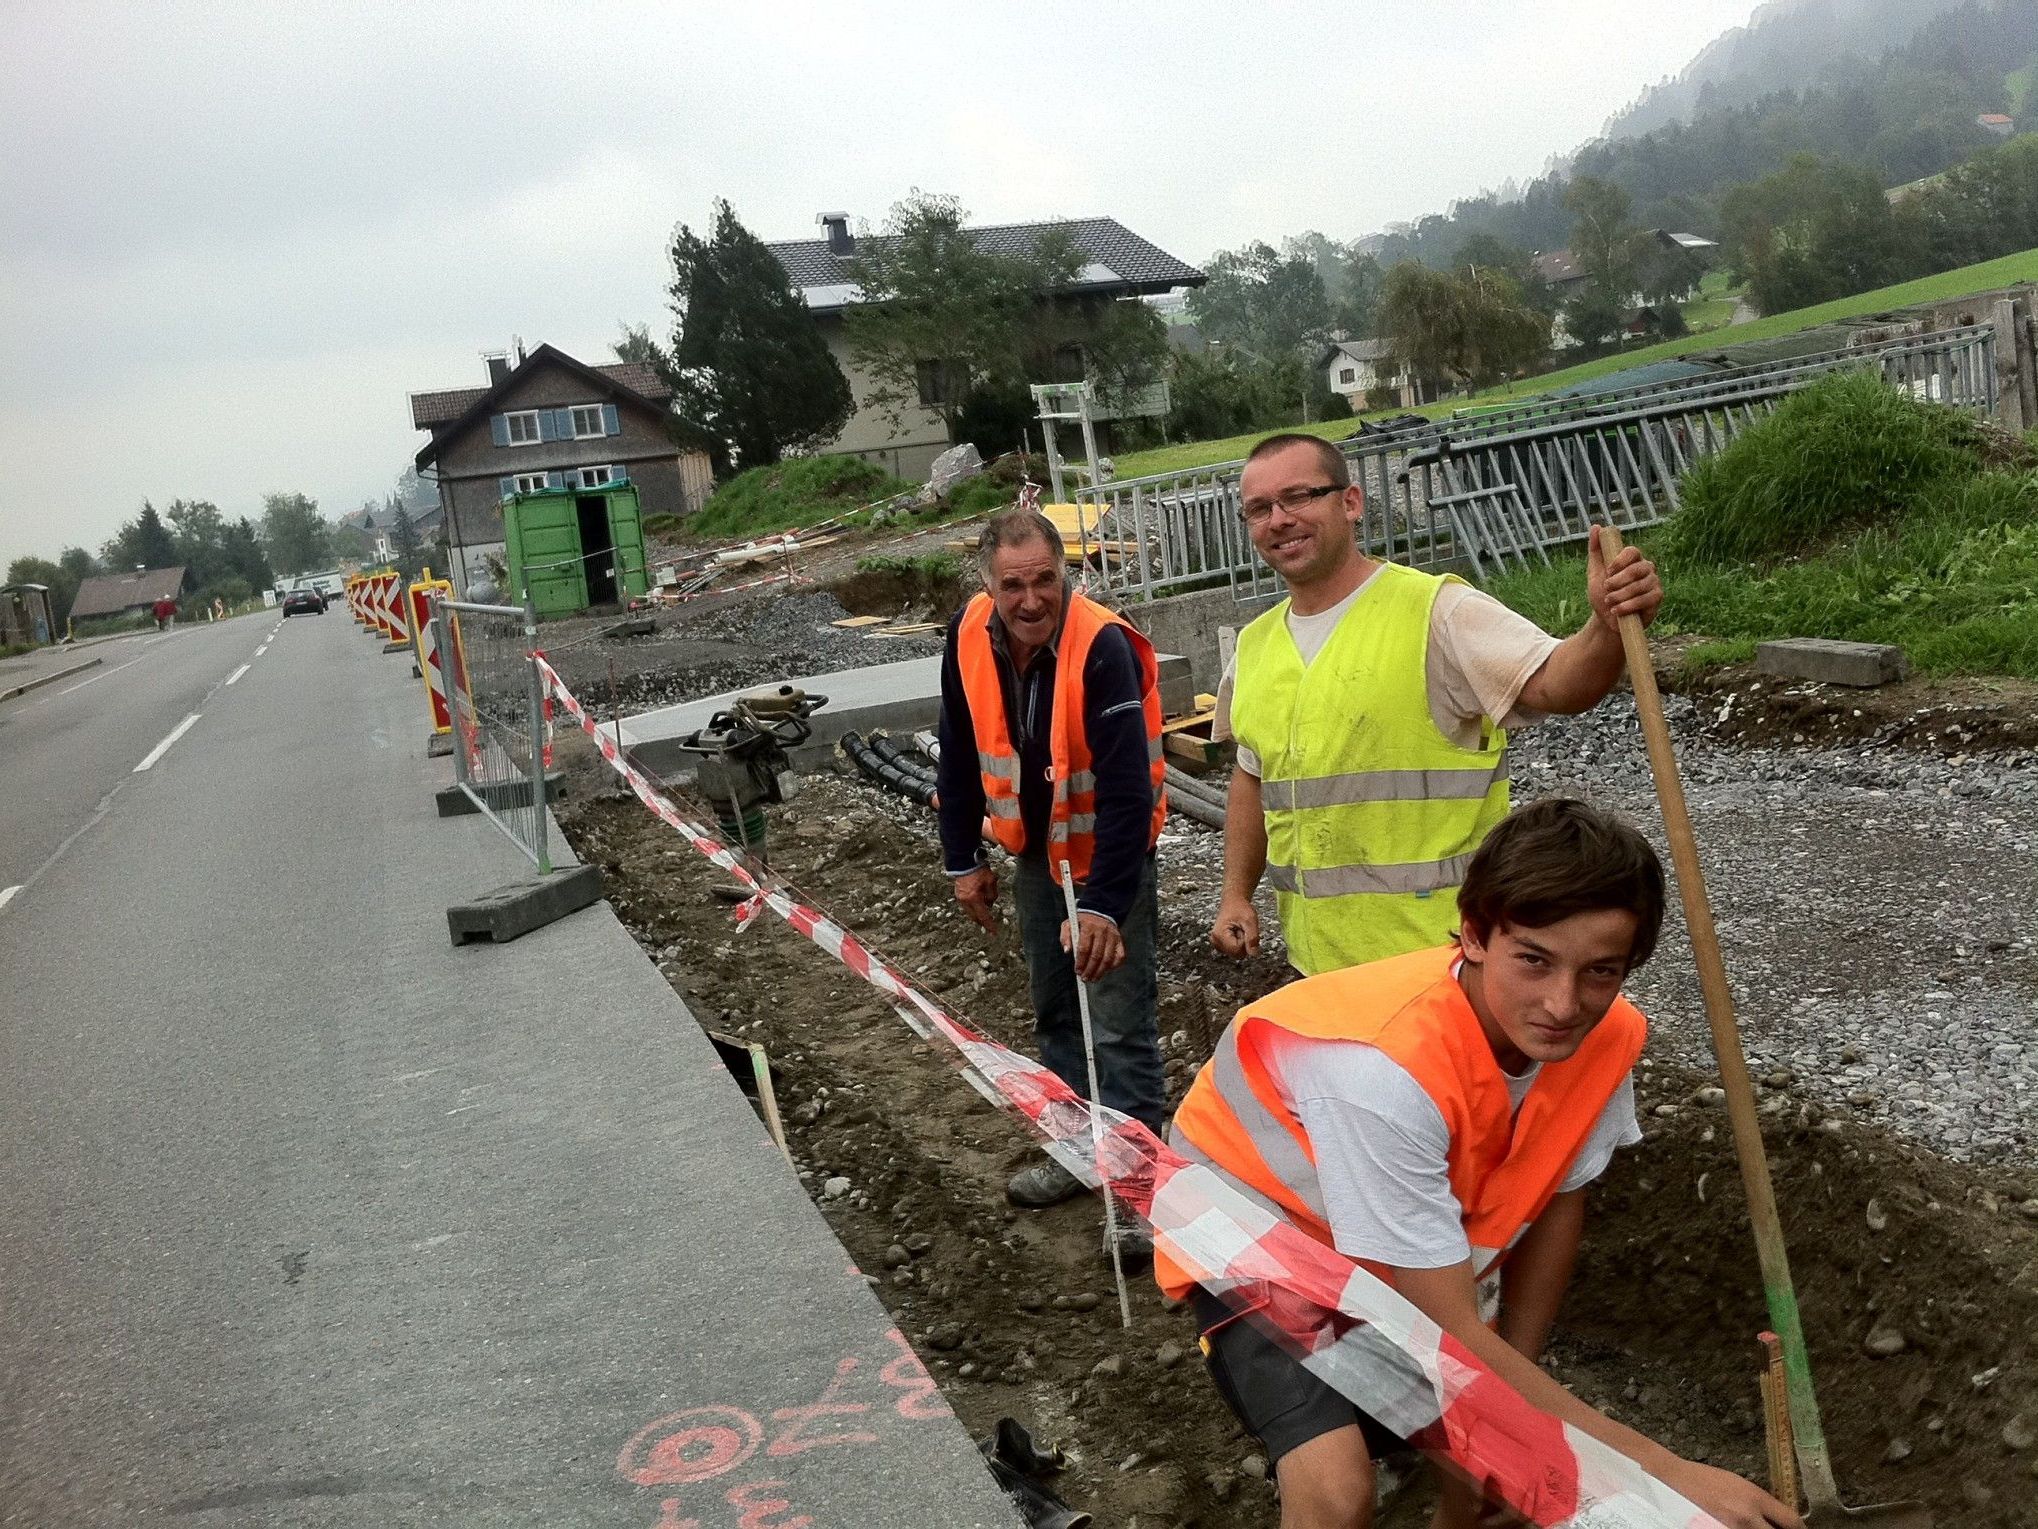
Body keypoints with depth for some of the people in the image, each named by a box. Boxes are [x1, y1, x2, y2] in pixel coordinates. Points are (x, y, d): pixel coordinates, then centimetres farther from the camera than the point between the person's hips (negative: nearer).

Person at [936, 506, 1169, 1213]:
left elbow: (1128, 792, -32)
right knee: (1053, 1007, 18)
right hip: (1038, 850, 6)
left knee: (1120, 1022, -4)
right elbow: (960, 755, 1)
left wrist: (1104, 904, -37)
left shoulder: (1103, 646, -30)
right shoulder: (970, 635, -12)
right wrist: (964, 861, 4)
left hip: (1111, 851, -6)